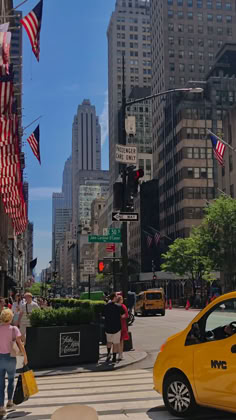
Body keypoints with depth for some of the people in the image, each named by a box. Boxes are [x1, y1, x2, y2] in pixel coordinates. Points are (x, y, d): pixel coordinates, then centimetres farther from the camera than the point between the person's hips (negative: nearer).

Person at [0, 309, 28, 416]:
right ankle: (10, 402, 31)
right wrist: (25, 356, -3)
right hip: (10, 358, -1)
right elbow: (20, 344, -12)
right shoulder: (13, 329, -9)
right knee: (11, 379, 24)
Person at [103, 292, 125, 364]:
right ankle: (114, 358, 12)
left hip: (107, 328, 3)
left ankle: (108, 353, 7)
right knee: (115, 343, 9)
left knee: (109, 341, 23)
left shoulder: (106, 306, -2)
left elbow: (104, 316, 6)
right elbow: (123, 315, -6)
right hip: (116, 328, -3)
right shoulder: (119, 306, -13)